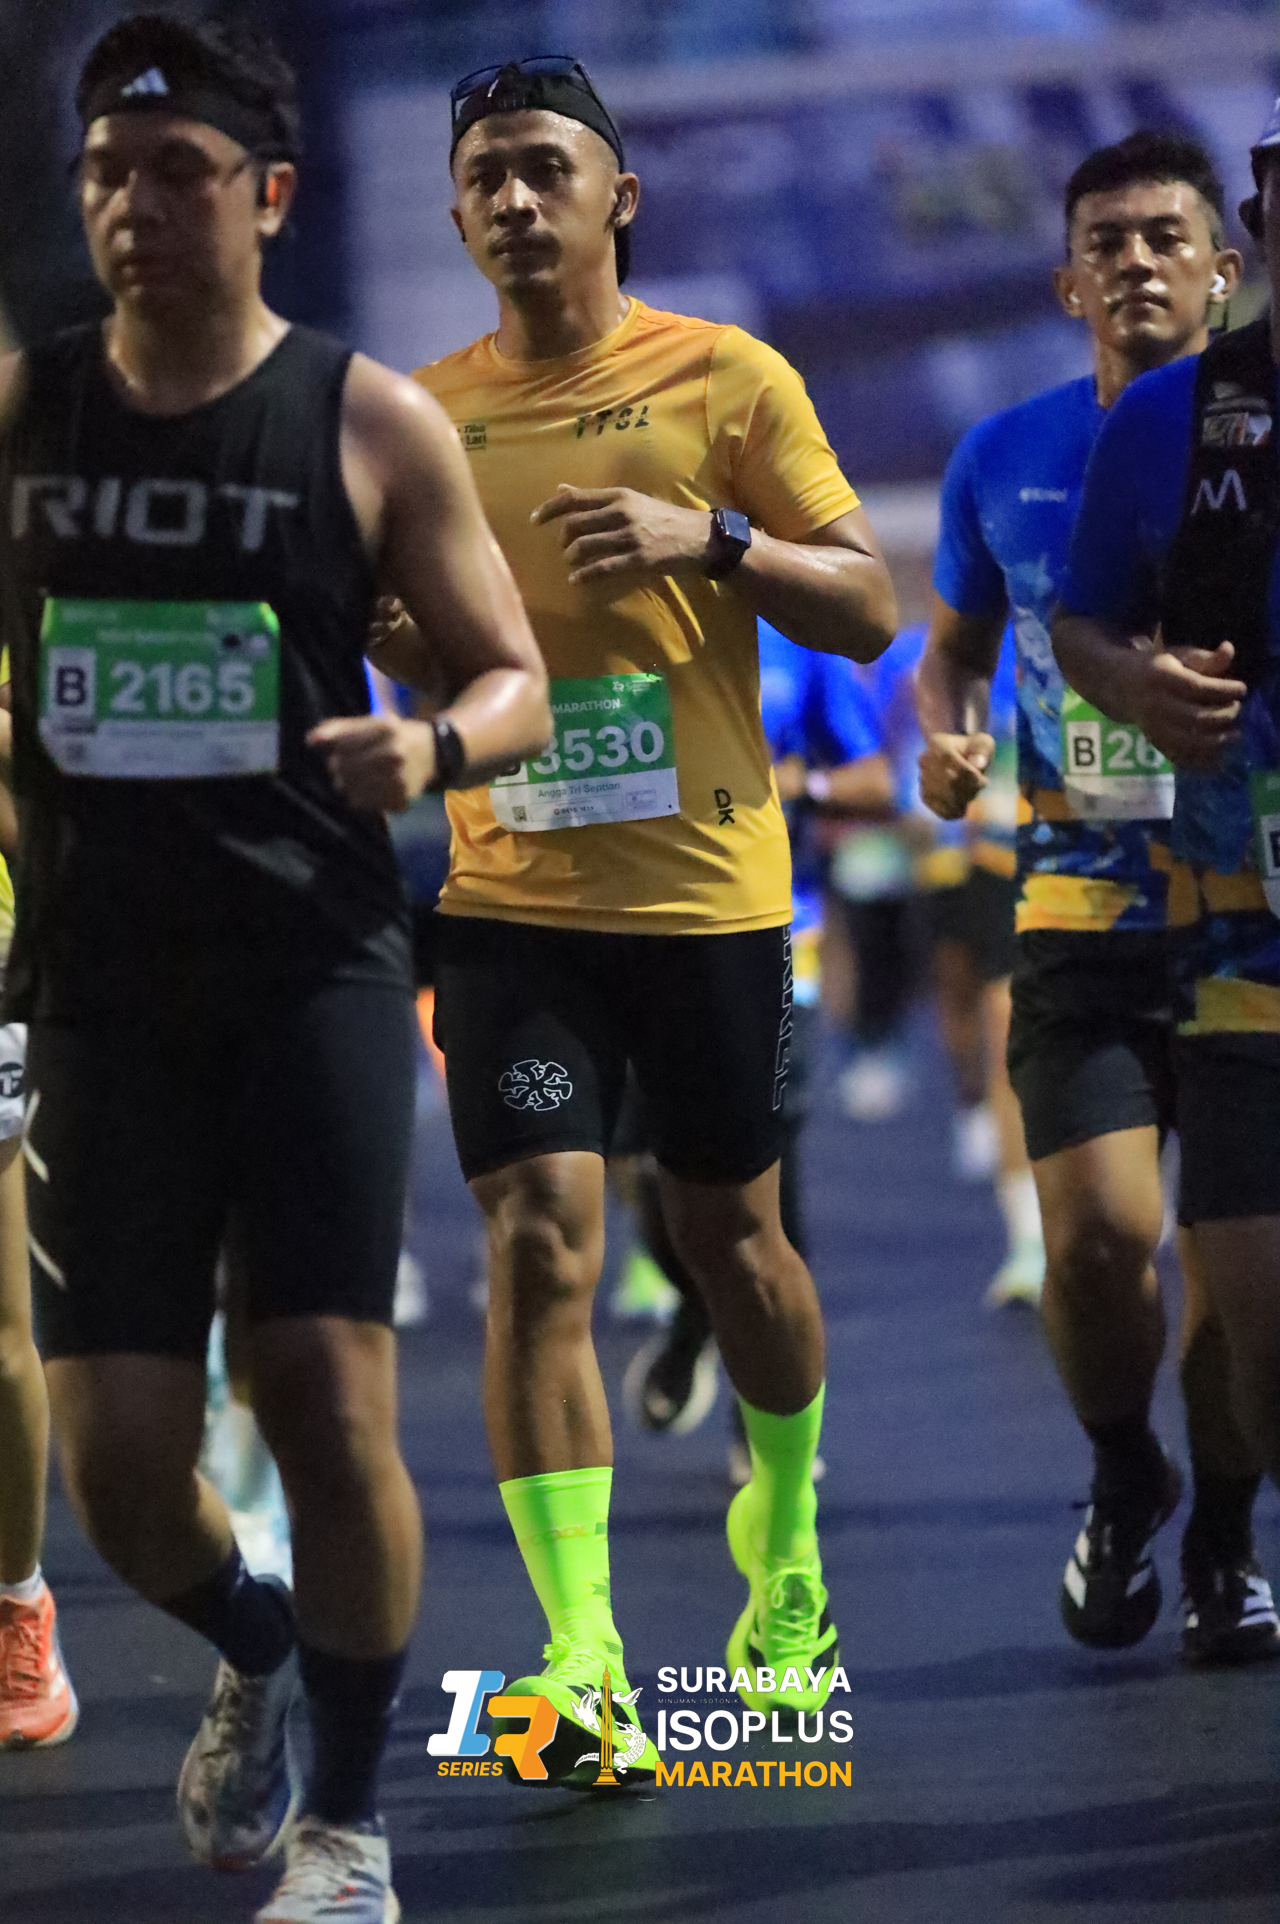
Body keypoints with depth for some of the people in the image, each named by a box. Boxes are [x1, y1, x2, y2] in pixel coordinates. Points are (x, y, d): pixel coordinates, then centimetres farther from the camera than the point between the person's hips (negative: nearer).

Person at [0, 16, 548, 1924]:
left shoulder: (372, 425, -1)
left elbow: (517, 679, 4)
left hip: (316, 961, -2)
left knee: (326, 1385, -13)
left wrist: (435, 744, -18)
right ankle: (251, 1650, 34)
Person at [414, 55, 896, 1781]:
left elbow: (867, 607, -3)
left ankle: (786, 1537, 41)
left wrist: (709, 539, -19)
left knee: (728, 1238, 12)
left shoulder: (726, 380, -1)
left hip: (708, 887, -1)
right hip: (511, 901, 1)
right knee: (539, 1247, -12)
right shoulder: (424, 413, 8)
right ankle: (582, 1661, -16)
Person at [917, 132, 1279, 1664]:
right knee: (1099, 1235, -14)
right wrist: (944, 741, -3)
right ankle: (1122, 1479, 15)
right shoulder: (1005, 463, 6)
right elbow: (952, 646, 18)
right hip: (1083, 905, 0)